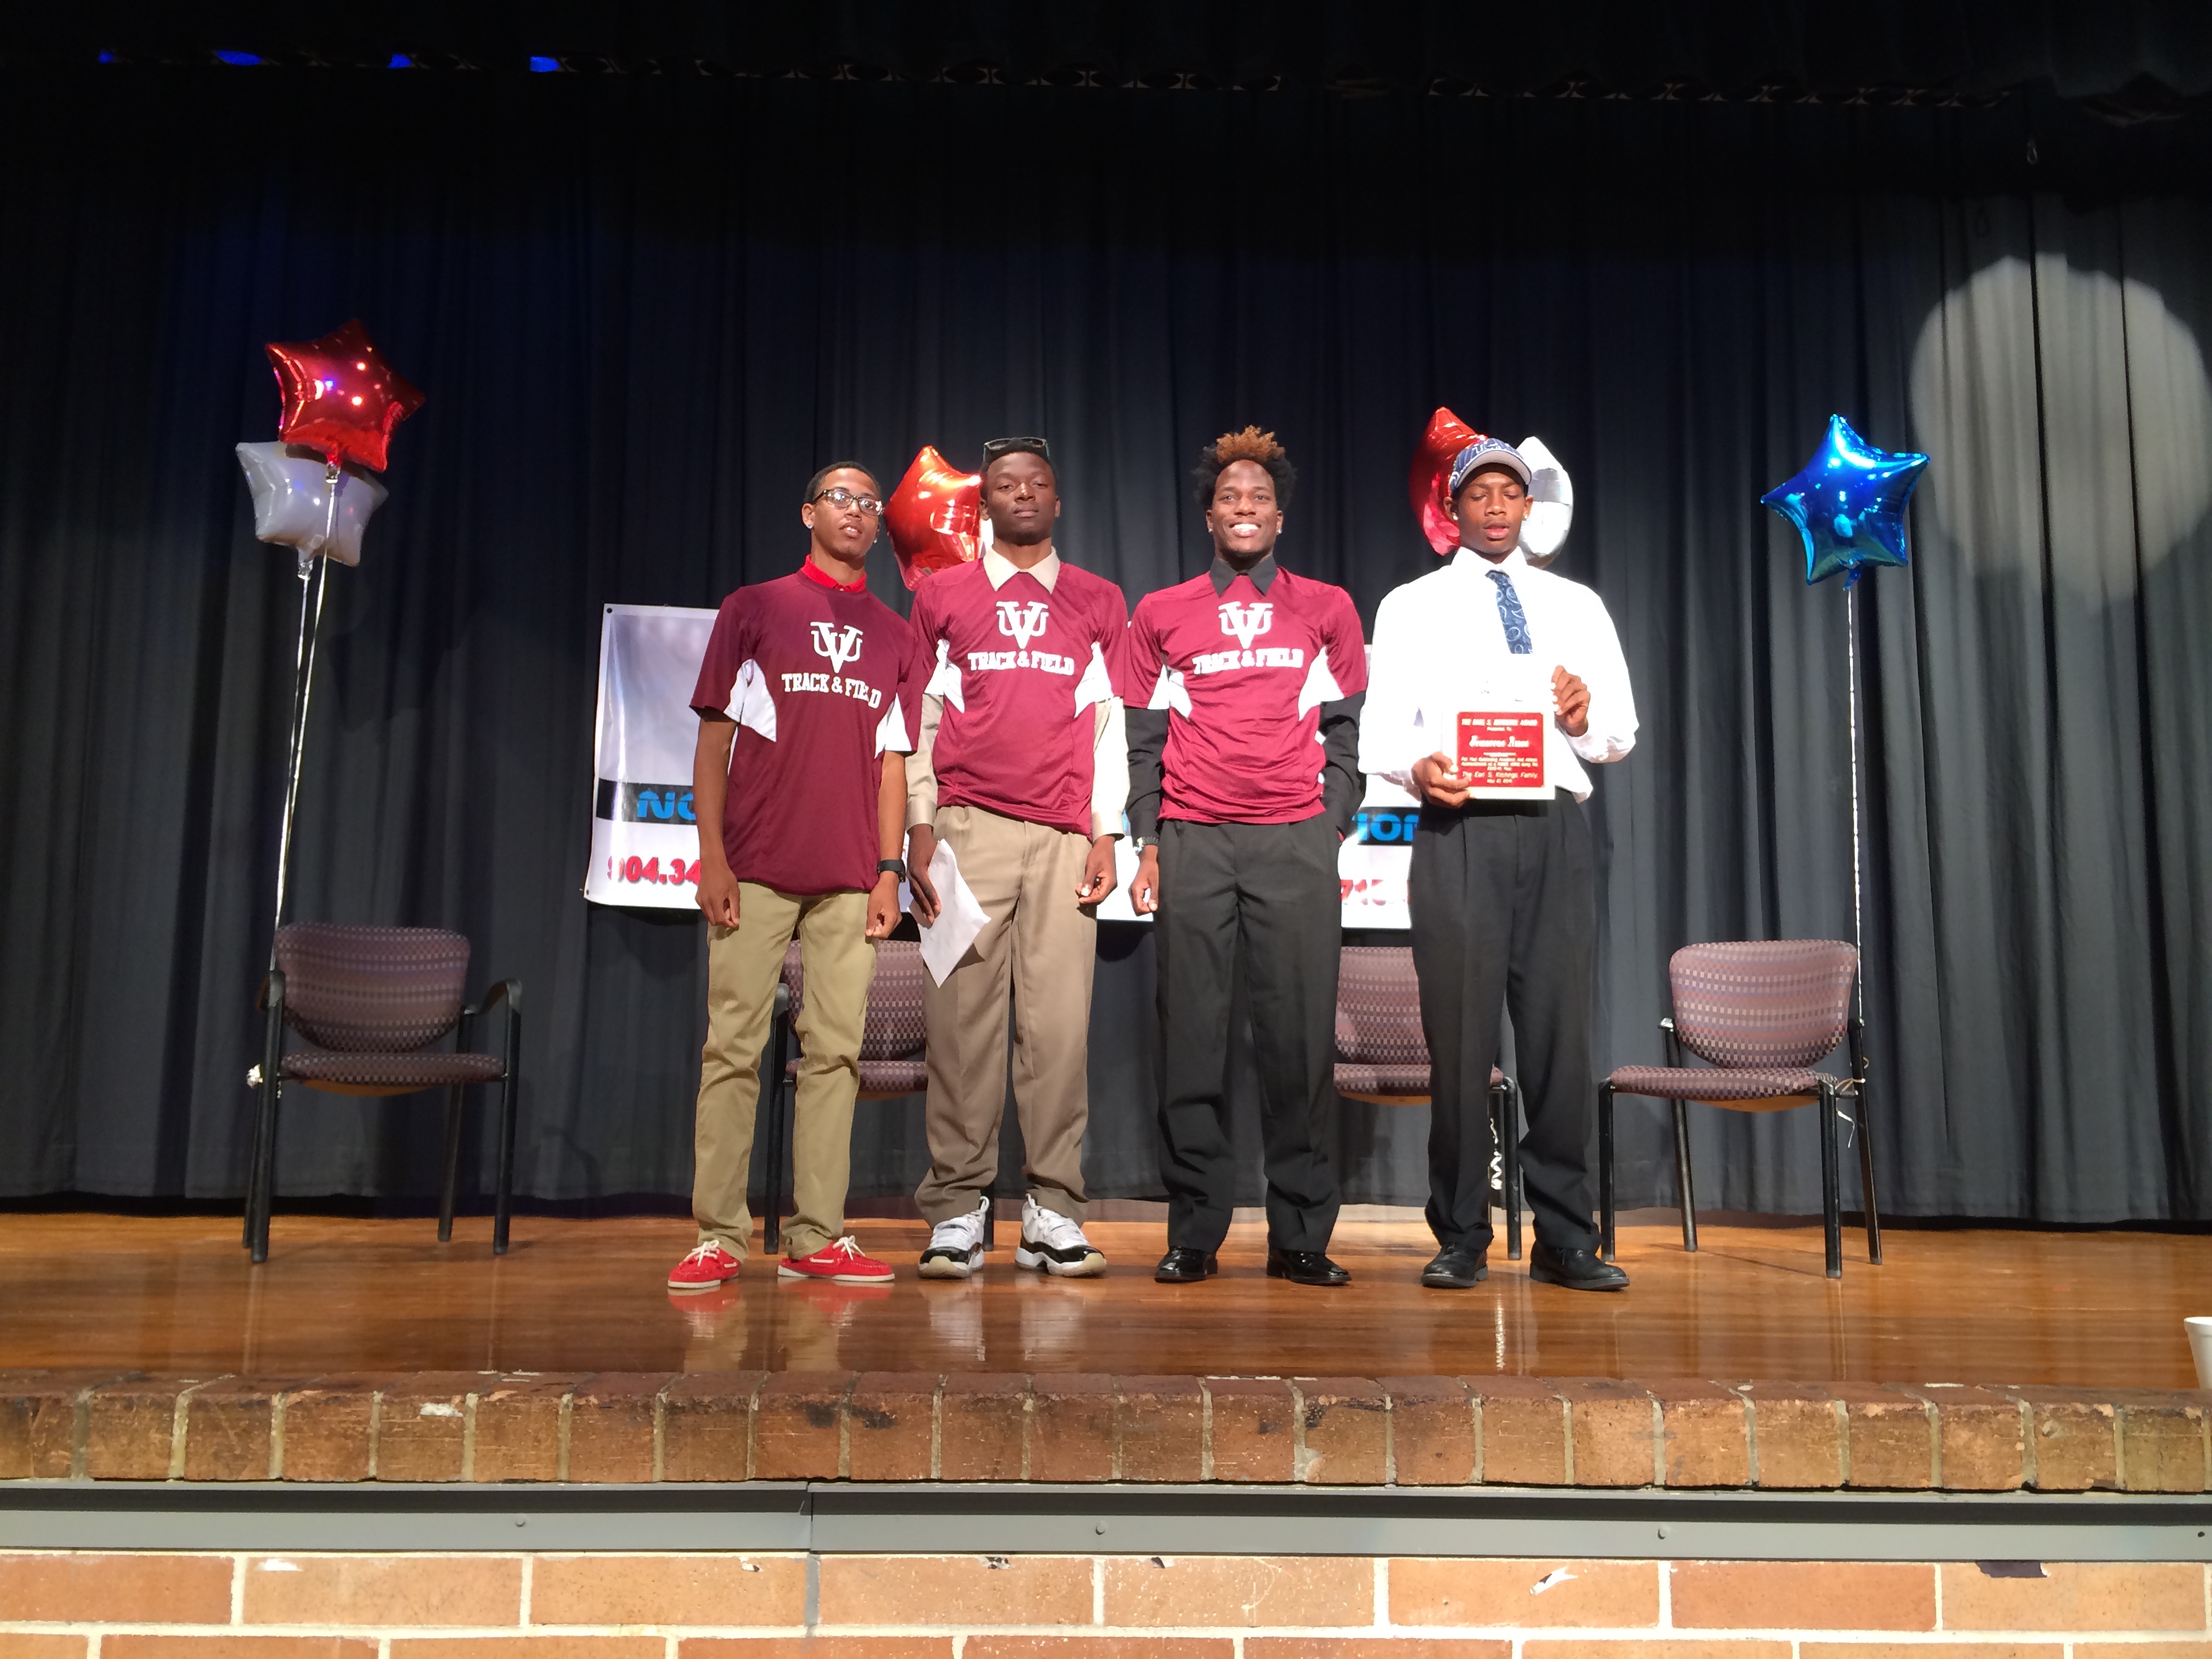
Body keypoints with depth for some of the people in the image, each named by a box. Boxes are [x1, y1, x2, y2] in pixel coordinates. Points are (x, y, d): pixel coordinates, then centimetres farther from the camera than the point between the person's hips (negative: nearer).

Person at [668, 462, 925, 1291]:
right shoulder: (752, 609, 11)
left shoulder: (896, 637, 17)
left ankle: (817, 1238, 5)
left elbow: (892, 760, 13)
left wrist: (889, 869, 3)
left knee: (835, 1051, 0)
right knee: (733, 1046, -3)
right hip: (756, 870, -2)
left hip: (850, 880, 2)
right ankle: (718, 1236, 2)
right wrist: (712, 855, -5)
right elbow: (714, 737, 5)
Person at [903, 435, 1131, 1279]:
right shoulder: (942, 595, 14)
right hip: (969, 827, 0)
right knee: (962, 1019, -4)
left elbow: (1109, 725, 12)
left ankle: (1052, 1211, 2)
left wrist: (1106, 835, 3)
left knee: (1060, 1022, -4)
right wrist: (920, 828, 0)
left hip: (1065, 837, 1)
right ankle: (957, 1211, 2)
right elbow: (919, 720, 10)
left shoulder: (1098, 602, 16)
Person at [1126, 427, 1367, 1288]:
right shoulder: (1161, 615, 14)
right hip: (1192, 841, 0)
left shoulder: (1327, 609, 14)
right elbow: (1144, 738, 11)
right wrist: (1149, 843, 2)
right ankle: (1194, 1234, 6)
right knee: (1193, 1037, -1)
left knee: (1301, 1036, -3)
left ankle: (1300, 1236, 5)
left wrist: (1331, 831, 2)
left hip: (1296, 841, 0)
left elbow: (1343, 732, 11)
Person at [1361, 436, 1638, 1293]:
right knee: (1460, 1031, -1)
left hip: (1554, 827, 2)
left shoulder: (1578, 606, 17)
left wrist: (1585, 718, -8)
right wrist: (1418, 767, -17)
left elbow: (1621, 732, 14)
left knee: (1560, 1029, 1)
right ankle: (1461, 1238, 10)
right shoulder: (1410, 606, 12)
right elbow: (1381, 729, 4)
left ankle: (1565, 1239, 12)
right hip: (1457, 828, -2)